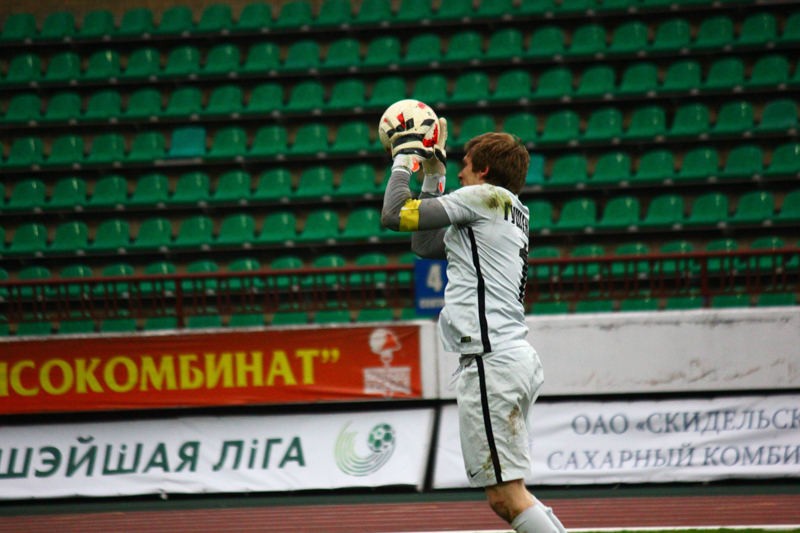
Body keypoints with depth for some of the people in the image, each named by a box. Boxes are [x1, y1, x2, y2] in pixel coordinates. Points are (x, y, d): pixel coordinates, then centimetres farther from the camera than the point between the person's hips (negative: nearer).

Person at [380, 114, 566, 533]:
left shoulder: (486, 197, -3)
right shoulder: (512, 215, 23)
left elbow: (393, 215, -4)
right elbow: (425, 245, 32)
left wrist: (404, 156, 10)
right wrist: (433, 173, 34)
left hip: (491, 359, -10)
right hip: (517, 356, 10)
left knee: (507, 497, -12)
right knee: (506, 498, 11)